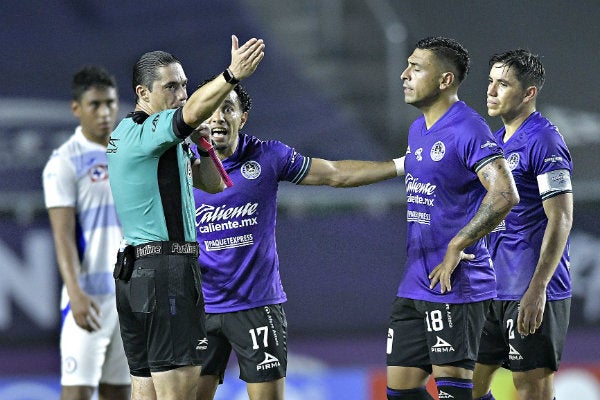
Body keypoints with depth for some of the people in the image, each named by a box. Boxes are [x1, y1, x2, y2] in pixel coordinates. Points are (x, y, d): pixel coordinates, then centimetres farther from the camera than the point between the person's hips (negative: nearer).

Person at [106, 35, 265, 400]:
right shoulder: (145, 132, -9)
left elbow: (213, 184, 25)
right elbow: (192, 112, -32)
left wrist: (202, 142, 8)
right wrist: (232, 75, -45)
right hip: (166, 270, -10)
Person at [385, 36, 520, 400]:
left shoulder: (468, 130, -14)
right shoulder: (417, 130, 16)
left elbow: (505, 194, -26)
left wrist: (456, 247, -21)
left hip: (455, 288, -9)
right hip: (414, 286, 9)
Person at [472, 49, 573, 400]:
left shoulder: (544, 141, -13)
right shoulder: (499, 140, 15)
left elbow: (561, 219, -19)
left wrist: (537, 289, -23)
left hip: (532, 292, -9)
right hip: (496, 288, 9)